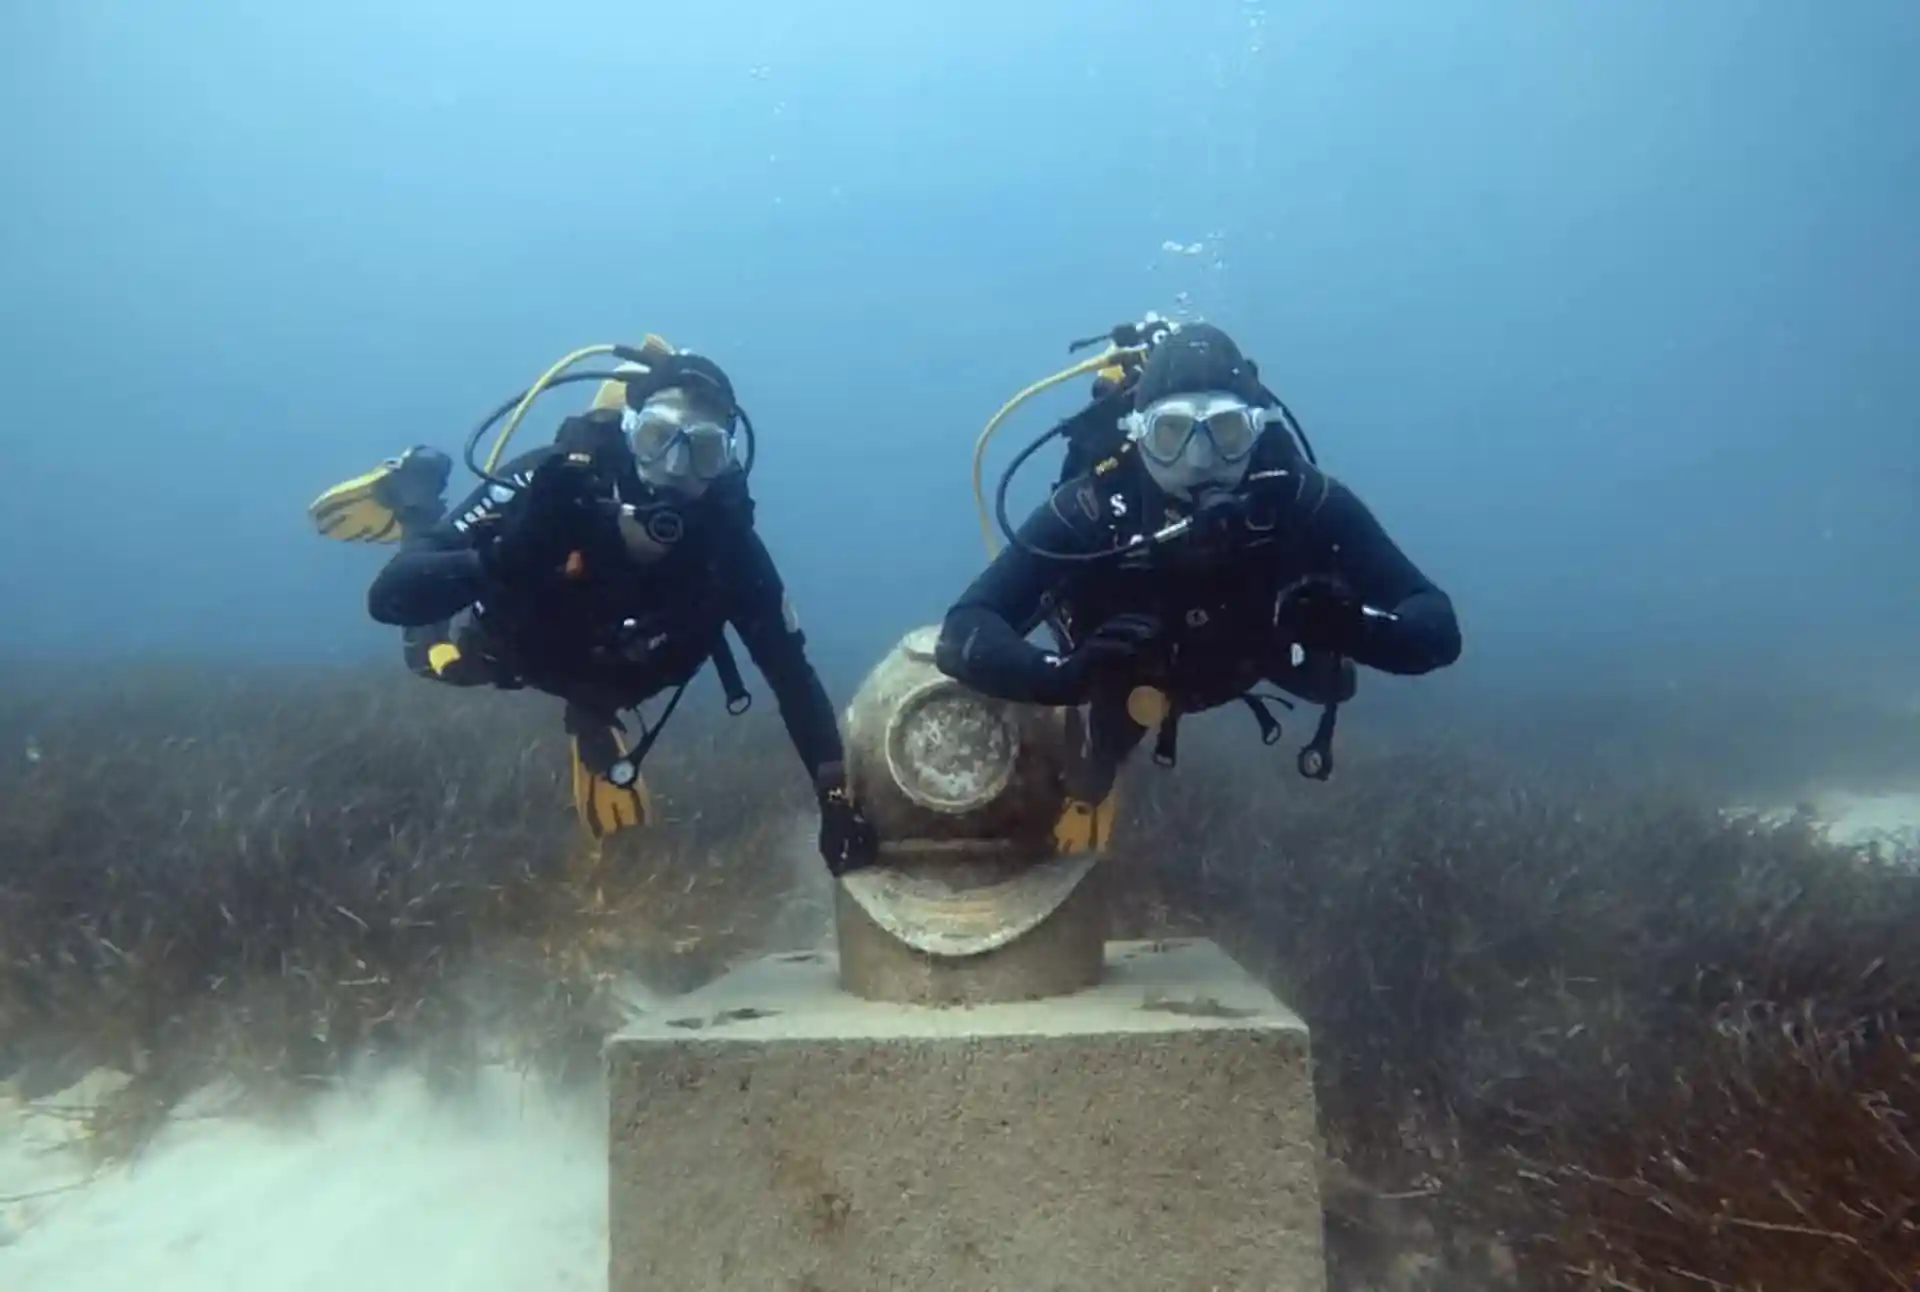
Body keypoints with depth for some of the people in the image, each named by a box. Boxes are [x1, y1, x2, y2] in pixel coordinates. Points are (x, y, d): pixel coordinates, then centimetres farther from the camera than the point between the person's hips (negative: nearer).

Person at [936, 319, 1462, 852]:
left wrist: (1355, 628, -59)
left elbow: (1438, 627, -36)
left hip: (1252, 643, 2)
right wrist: (1064, 675, -65)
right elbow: (962, 635, -46)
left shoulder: (1302, 500, -39)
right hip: (1131, 671, -1)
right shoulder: (1090, 509, -43)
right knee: (1075, 830, 9)